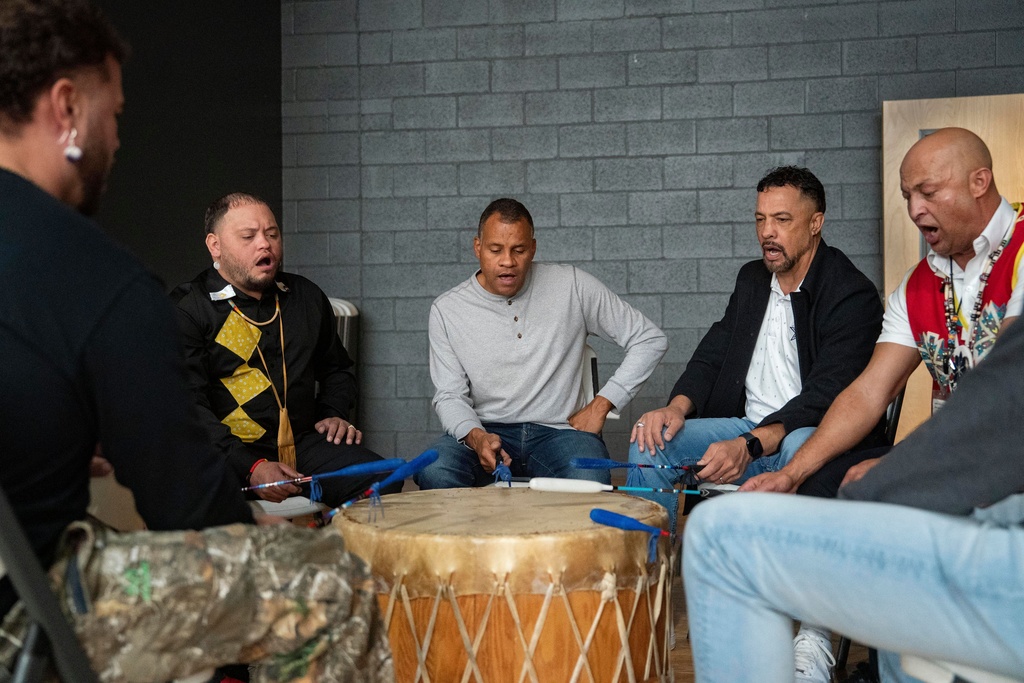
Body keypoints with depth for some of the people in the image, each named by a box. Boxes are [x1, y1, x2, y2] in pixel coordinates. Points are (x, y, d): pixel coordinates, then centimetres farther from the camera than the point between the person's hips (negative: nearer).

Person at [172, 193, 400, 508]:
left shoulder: (306, 297, 17)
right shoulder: (187, 309, -4)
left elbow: (336, 368, 34)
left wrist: (334, 414, 13)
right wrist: (251, 467, -25)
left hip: (303, 443, 5)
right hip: (228, 455, -5)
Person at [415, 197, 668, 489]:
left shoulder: (572, 286, 1)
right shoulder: (446, 309, 3)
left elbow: (649, 339, 6)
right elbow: (450, 396, 3)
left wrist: (601, 405, -1)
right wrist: (475, 436, -20)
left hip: (558, 429, -1)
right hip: (486, 430, 1)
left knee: (589, 482, -36)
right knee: (434, 473, -33)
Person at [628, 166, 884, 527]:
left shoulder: (853, 295, -11)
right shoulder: (751, 279, 14)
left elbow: (827, 396, -21)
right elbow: (712, 355, 15)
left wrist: (750, 445, -33)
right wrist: (677, 406, -8)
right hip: (747, 426, 7)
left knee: (801, 448, -40)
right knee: (649, 440, -10)